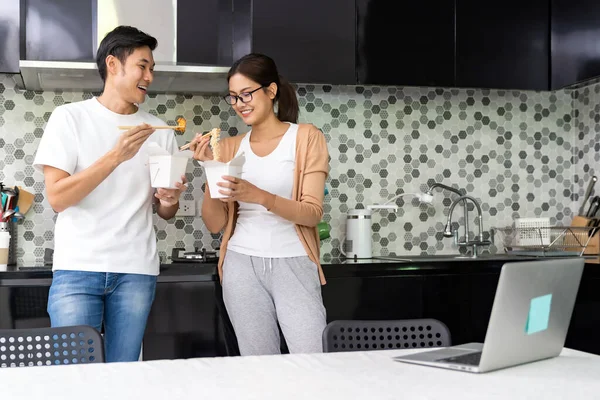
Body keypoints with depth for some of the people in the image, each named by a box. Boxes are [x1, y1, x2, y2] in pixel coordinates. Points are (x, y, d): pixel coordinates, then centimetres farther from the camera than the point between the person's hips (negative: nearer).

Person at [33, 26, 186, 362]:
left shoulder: (159, 130, 10)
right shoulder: (70, 117, 0)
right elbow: (56, 197, -9)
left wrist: (169, 200, -7)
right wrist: (116, 156, -19)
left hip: (137, 270, 3)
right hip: (78, 267, -3)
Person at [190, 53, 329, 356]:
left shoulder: (306, 137, 0)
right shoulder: (230, 147, 10)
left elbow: (312, 213, -9)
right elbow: (214, 224, 5)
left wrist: (259, 196, -24)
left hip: (292, 263, -2)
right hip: (242, 265, 3)